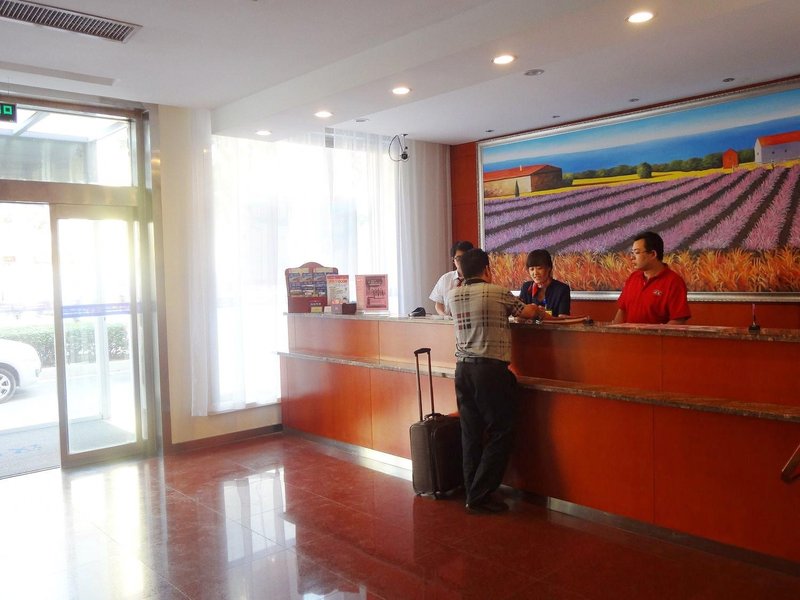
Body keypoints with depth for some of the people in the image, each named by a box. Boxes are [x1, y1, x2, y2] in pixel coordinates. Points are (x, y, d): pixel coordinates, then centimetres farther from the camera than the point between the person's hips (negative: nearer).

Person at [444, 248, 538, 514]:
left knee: (471, 433, 11)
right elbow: (528, 313, 8)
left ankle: (473, 493, 16)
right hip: (491, 370, -6)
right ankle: (480, 496, 3)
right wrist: (532, 306, 31)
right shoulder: (498, 293, -5)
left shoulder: (453, 295, 9)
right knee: (500, 433, 3)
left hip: (463, 369, 6)